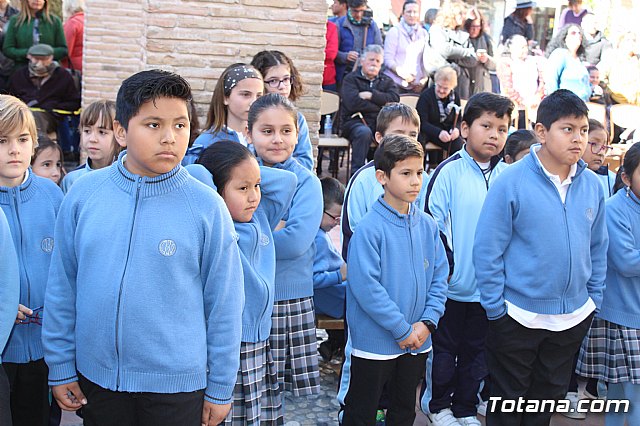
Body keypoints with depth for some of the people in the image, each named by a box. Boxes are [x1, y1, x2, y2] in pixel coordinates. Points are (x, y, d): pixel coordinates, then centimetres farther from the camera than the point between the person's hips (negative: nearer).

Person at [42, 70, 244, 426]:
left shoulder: (207, 206, -11)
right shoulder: (83, 194, -4)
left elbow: (224, 304, -6)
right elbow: (62, 288, 3)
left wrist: (220, 389, -2)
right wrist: (60, 368, 6)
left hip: (177, 383, -2)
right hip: (95, 376, 2)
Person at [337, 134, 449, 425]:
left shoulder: (427, 225, 2)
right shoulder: (369, 228, -17)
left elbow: (439, 278, 5)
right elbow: (366, 286, -22)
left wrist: (427, 322, -8)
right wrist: (402, 329, -18)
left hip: (417, 344, 6)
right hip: (374, 343, -5)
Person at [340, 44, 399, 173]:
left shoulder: (387, 81, 21)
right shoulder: (351, 79, 8)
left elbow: (394, 99, 0)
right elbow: (353, 103, -10)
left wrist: (371, 95, -7)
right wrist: (381, 106, -3)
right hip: (356, 121, -3)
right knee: (364, 132, -37)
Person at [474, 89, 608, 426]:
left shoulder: (592, 185, -1)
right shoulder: (511, 182, -16)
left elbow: (598, 248, 10)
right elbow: (487, 249, -13)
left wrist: (594, 298, 7)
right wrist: (496, 308, -12)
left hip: (574, 318, 5)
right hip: (517, 318, -4)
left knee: (548, 398, 23)